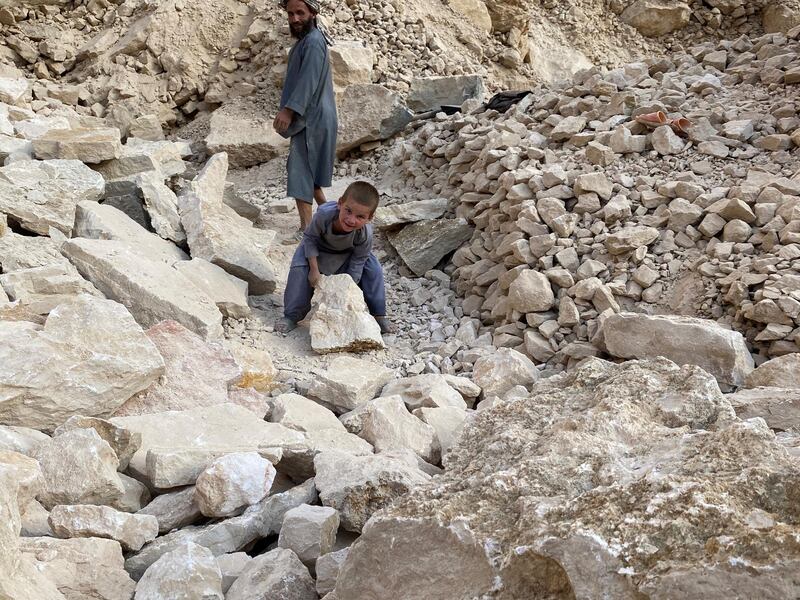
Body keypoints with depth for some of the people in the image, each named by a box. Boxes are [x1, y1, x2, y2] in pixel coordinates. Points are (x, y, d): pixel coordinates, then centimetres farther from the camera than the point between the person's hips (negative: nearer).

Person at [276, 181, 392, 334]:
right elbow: (310, 238, -24)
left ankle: (379, 315, 3)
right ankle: (292, 316, -7)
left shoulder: (365, 235, -39)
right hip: (319, 247, -1)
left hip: (349, 251, 1)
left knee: (374, 271, -16)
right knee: (299, 270, -22)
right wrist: (314, 270, -24)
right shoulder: (324, 214, -43)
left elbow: (357, 263, -23)